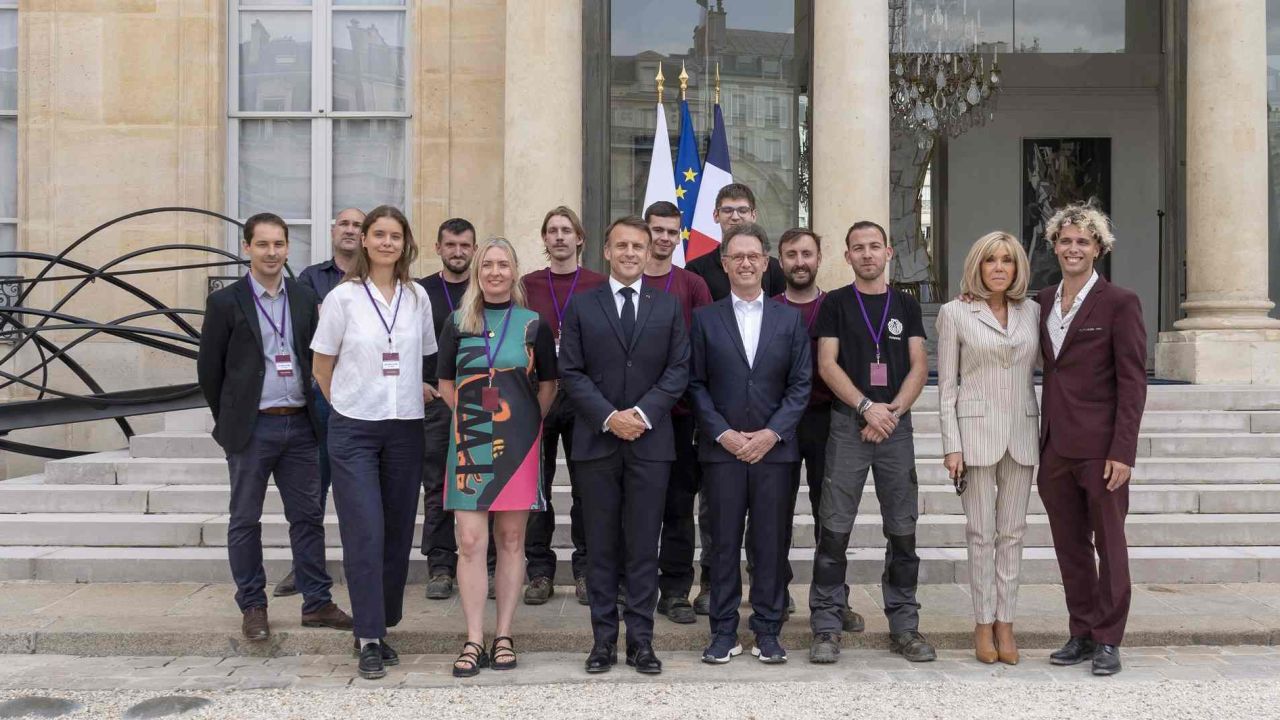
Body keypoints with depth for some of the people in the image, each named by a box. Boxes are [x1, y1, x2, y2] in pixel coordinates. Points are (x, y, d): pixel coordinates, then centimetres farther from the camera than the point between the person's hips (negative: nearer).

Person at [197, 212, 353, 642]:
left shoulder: (304, 299, 8)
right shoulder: (226, 302, -3)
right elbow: (209, 368, 1)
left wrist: (314, 412, 9)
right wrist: (229, 420, 5)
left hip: (299, 425, 3)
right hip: (252, 429, -3)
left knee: (308, 515, 8)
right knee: (245, 520, 6)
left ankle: (317, 602, 17)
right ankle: (253, 607, 17)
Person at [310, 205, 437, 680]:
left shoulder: (418, 298, 6)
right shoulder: (343, 297, -2)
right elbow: (322, 367, 5)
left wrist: (415, 390, 9)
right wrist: (346, 405, 7)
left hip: (405, 428, 3)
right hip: (354, 429, -3)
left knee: (397, 533, 6)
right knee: (365, 533, -8)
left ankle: (380, 629, 20)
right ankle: (370, 639, -1)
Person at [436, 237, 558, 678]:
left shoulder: (533, 324, 4)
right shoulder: (458, 322, 6)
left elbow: (548, 383, 12)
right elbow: (446, 382, 15)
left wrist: (529, 422, 6)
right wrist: (473, 415, 7)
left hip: (518, 442, 0)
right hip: (470, 442, 0)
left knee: (511, 539, 5)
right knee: (471, 542, -4)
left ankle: (504, 637, 14)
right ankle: (474, 641, 4)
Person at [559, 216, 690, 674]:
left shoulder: (668, 307, 10)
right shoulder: (581, 308, 8)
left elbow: (678, 370, 3)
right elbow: (571, 372, 1)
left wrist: (643, 413, -11)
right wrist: (609, 416, -11)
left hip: (651, 441, 0)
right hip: (597, 440, 0)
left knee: (643, 546, 3)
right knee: (601, 546, 5)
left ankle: (641, 639, 10)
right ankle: (604, 639, 12)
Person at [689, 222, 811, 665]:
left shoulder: (790, 319, 8)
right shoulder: (705, 319, 6)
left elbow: (801, 384, 4)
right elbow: (697, 384, 2)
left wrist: (771, 433, -8)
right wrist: (723, 434, -9)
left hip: (774, 447, 1)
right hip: (721, 448, -1)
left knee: (771, 543, 4)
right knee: (724, 542, 4)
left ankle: (768, 630, 15)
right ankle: (724, 631, 13)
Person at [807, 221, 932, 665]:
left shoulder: (906, 306, 12)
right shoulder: (835, 303, 6)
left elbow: (919, 367, 5)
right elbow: (827, 365, -3)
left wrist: (893, 411, -10)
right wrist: (867, 407, -13)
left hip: (896, 425, 2)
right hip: (847, 426, -2)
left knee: (902, 530, 5)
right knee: (834, 530, -3)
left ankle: (904, 626, 14)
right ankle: (826, 628, 3)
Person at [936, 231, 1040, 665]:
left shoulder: (1031, 312, 9)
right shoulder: (955, 313, 0)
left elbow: (1038, 371, 12)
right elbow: (946, 384, -1)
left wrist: (1045, 433, 5)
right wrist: (951, 445, -7)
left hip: (1022, 433, 3)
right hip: (976, 431, -3)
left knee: (1012, 531, 6)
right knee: (981, 531, 1)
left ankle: (1005, 623, 14)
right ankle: (984, 624, 10)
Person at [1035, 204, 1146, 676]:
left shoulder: (1119, 303, -5)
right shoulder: (1042, 302, 11)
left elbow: (1133, 383, -9)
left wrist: (1123, 451, -14)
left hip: (1100, 447, -5)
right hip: (1055, 446, 5)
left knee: (1108, 544, 4)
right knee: (1070, 546, 12)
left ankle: (1108, 640, 14)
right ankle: (1082, 633, 23)